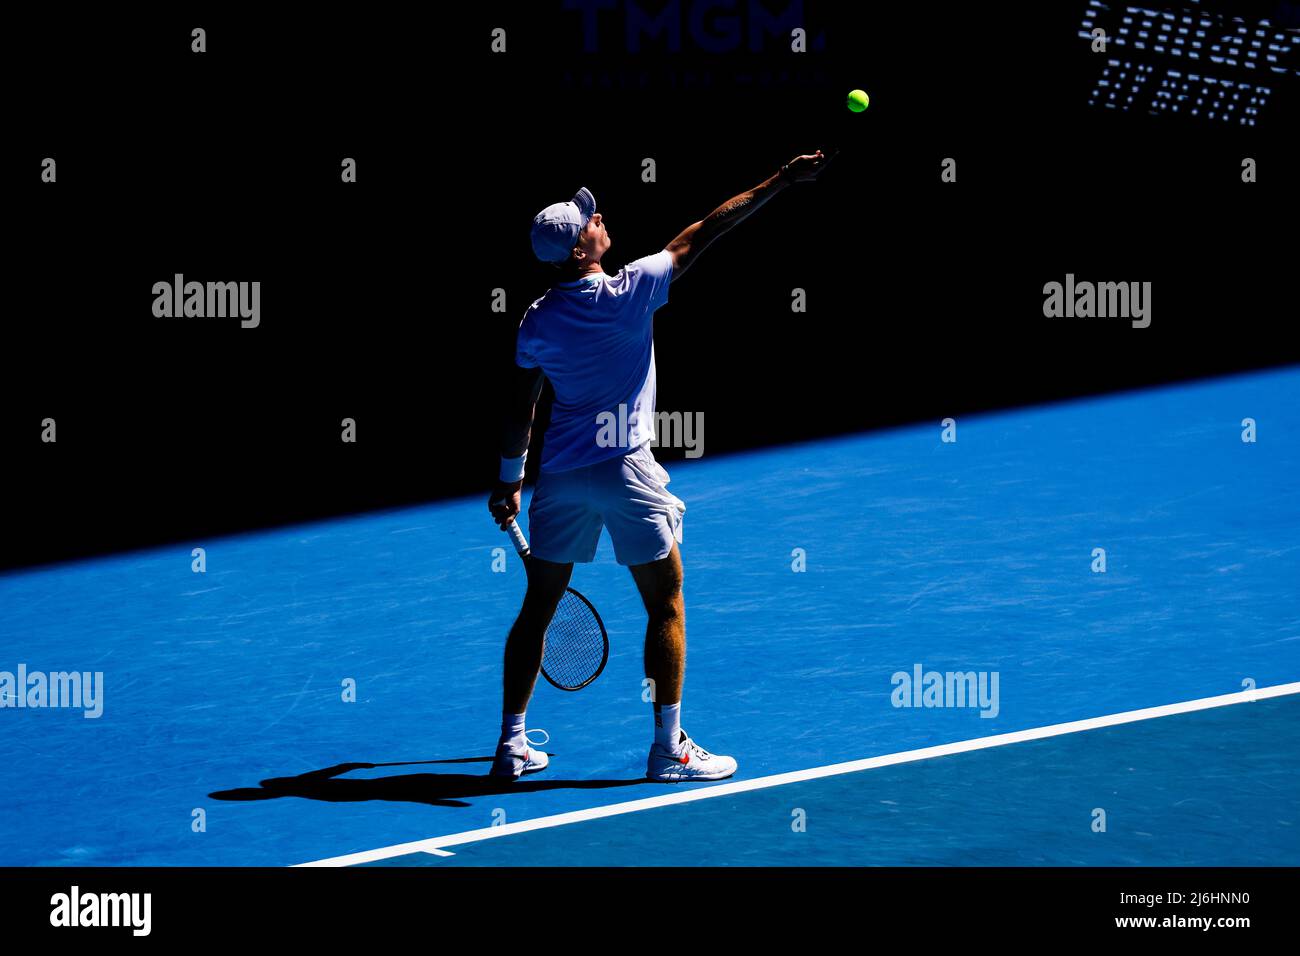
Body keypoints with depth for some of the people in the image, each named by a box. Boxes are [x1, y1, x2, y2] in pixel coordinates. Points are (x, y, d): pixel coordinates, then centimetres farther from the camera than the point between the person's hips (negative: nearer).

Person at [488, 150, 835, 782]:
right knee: (665, 609, 5)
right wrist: (780, 182, -1)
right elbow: (701, 235, -5)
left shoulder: (537, 321, 2)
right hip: (624, 469, -5)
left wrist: (509, 480, 21)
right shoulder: (630, 291, -11)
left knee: (538, 607, 12)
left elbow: (519, 408, 8)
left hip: (560, 472, 5)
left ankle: (512, 745, 13)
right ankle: (669, 749, 5)